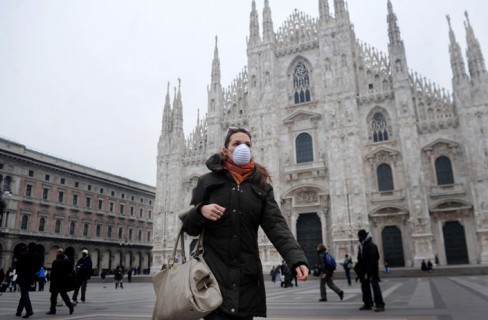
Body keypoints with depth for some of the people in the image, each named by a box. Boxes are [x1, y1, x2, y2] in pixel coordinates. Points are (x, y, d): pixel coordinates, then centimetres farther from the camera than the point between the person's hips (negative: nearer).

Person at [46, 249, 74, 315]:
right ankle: (70, 306, 4)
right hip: (65, 281, 6)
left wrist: (51, 280, -5)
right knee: (64, 294, 15)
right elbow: (70, 271, 7)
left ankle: (52, 310, 12)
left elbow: (53, 272, -13)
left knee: (54, 295, 7)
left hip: (56, 281, -6)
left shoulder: (55, 262, -14)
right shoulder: (68, 261, 3)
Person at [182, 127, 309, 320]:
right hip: (214, 272, -2)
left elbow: (276, 226, -4)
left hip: (247, 275, 2)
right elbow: (189, 227, 6)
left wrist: (297, 259, -20)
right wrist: (201, 211, -17)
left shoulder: (262, 186, 8)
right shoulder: (208, 181, 4)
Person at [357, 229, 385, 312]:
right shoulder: (361, 245, 11)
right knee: (365, 287, 13)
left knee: (375, 287, -7)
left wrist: (367, 273, -23)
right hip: (364, 270, 9)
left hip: (372, 271, -9)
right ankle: (368, 304, 22)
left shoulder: (371, 246, -16)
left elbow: (372, 261, -21)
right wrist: (359, 269, 5)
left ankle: (380, 305, -3)